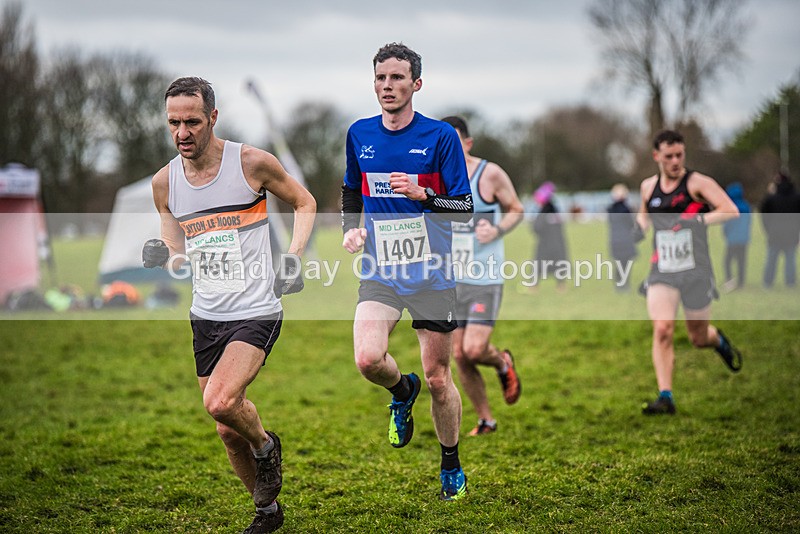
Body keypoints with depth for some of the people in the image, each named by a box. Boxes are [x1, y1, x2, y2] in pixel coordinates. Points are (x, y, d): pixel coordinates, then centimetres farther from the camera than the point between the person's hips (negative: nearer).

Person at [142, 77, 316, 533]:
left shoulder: (252, 163, -9)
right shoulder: (164, 182, 3)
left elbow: (305, 203, 7)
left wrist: (294, 258, -6)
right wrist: (163, 257, -10)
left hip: (256, 311, -5)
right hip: (206, 316, 5)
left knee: (220, 402, -26)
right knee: (228, 431, 9)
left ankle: (266, 445, 6)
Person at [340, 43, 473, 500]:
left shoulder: (440, 136, -5)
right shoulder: (359, 135, 6)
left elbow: (466, 207, -5)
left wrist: (423, 195, -22)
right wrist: (351, 228, 3)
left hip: (432, 272, -2)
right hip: (380, 270, 2)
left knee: (437, 377, 4)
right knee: (368, 358, -21)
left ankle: (452, 467, 25)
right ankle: (402, 390, 15)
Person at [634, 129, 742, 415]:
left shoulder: (697, 182, -7)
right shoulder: (648, 187, 7)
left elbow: (731, 210, -17)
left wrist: (698, 220, -28)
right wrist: (639, 228, 7)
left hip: (695, 271, -2)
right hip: (662, 272, 2)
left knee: (699, 338, 9)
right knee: (662, 330, -17)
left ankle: (719, 340, 47)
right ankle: (665, 397, -14)